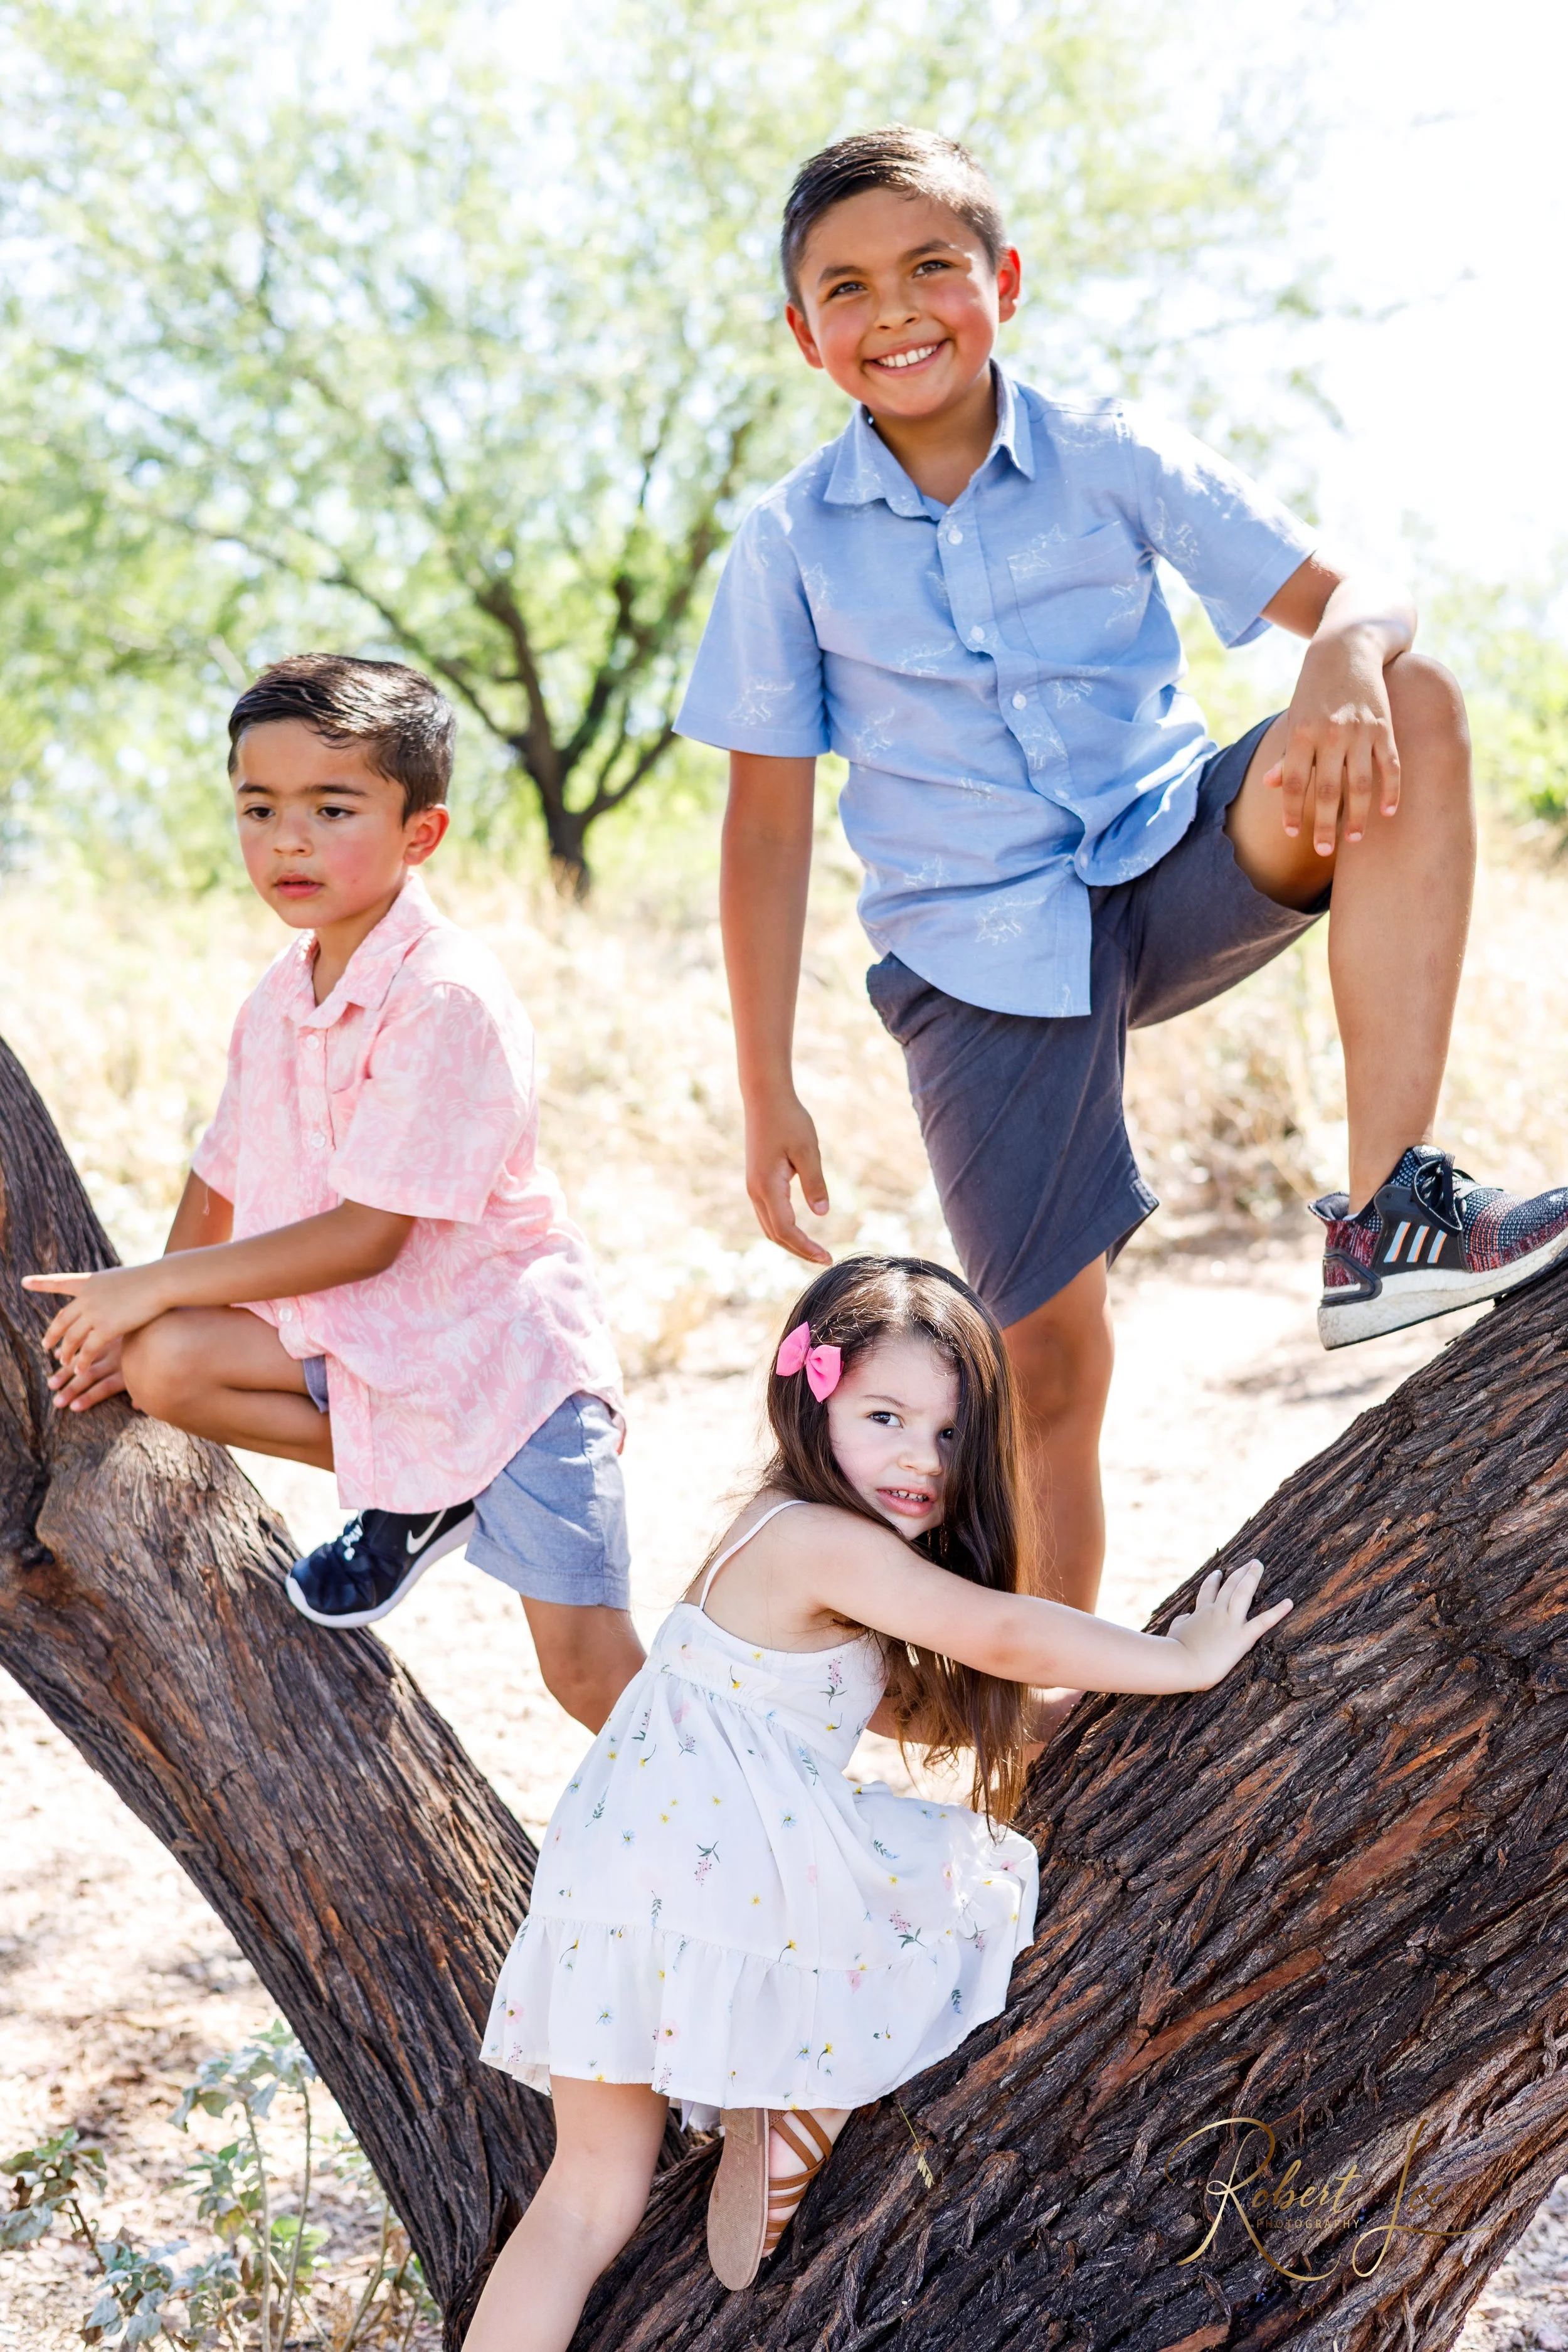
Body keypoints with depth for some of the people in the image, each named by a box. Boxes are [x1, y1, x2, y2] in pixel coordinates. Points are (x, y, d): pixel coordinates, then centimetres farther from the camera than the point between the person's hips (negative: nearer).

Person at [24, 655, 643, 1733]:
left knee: (590, 1669, -11)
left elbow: (369, 1235, -24)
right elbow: (222, 1182, 12)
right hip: (361, 1339, 7)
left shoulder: (447, 997, -23)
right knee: (168, 1366, -15)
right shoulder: (282, 996, 2)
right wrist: (143, 1314, 0)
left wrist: (159, 1285, -18)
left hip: (503, 1350, -7)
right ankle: (417, 1505, 5)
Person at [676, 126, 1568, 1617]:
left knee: (1412, 710, -26)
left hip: (1180, 868, 1)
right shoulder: (790, 547, -1)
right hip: (981, 956, -1)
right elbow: (767, 823, 1)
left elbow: (1344, 591, -7)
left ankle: (1389, 1215, -31)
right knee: (1046, 1361, -5)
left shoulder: (1108, 459, 0)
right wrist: (767, 1093, -2)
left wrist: (1345, 659, -34)